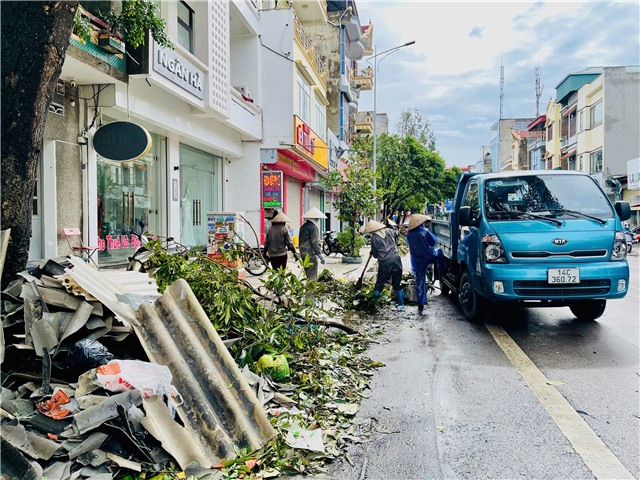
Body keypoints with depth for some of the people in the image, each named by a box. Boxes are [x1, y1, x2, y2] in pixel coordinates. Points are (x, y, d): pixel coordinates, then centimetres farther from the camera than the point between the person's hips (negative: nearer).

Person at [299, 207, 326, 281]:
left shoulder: (303, 226, 12)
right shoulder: (313, 227, -14)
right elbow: (314, 242, -18)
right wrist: (320, 255, -15)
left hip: (303, 253, 9)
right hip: (311, 254, -9)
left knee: (308, 275, 16)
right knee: (312, 277, -5)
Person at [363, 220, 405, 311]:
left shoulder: (374, 238, -3)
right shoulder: (389, 231, 7)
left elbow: (375, 254, 4)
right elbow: (396, 234, 31)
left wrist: (374, 254, 26)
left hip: (385, 263, -4)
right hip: (396, 260, 4)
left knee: (379, 284, 9)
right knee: (397, 285, 12)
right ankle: (401, 305, 15)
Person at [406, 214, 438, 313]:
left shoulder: (409, 234, -3)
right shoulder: (424, 232, -13)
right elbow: (433, 241, 0)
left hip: (416, 261, 2)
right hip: (428, 257, -2)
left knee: (419, 282, 7)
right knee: (438, 252, 29)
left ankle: (421, 304, 9)